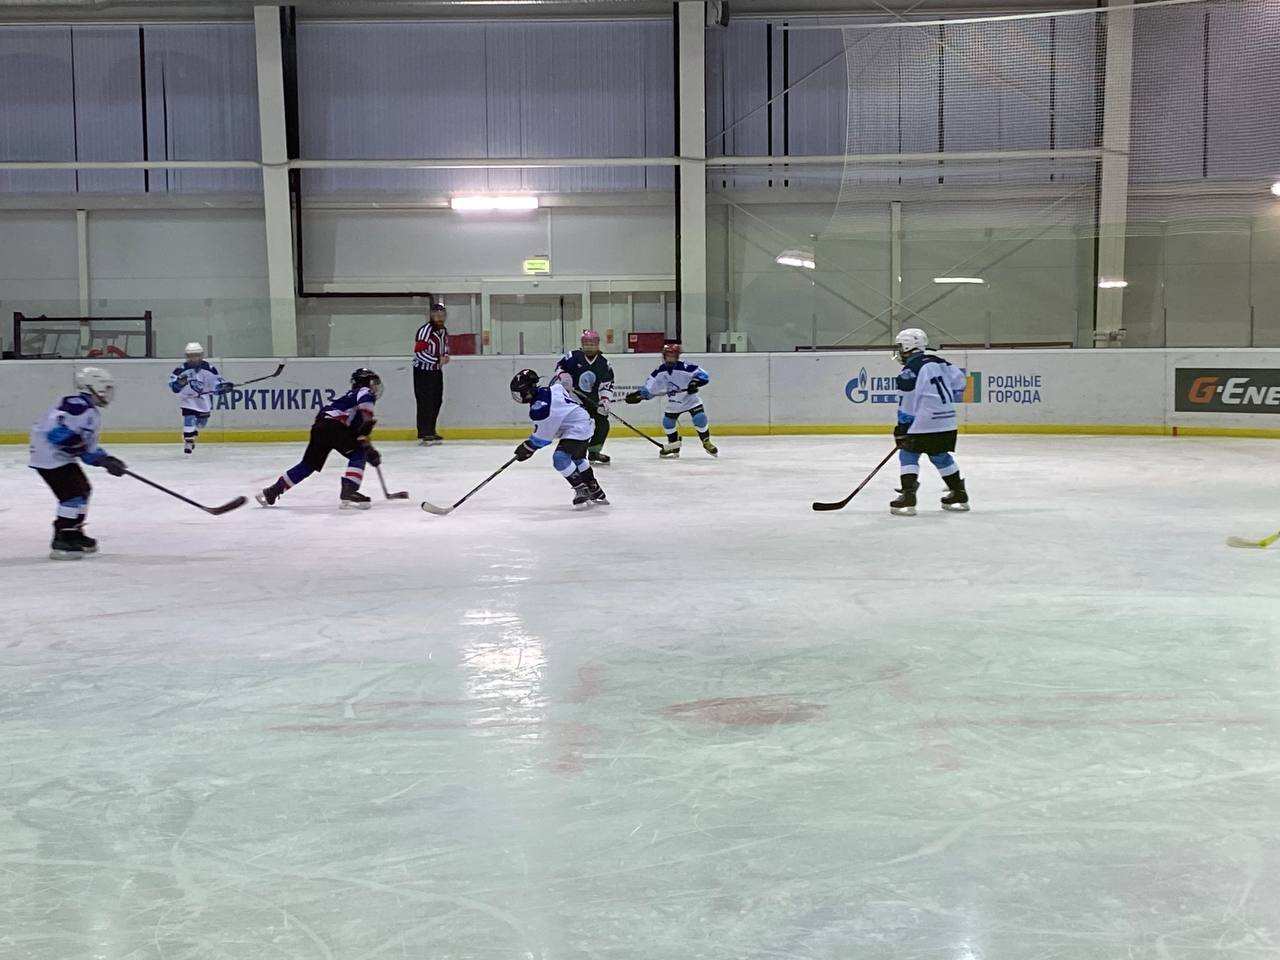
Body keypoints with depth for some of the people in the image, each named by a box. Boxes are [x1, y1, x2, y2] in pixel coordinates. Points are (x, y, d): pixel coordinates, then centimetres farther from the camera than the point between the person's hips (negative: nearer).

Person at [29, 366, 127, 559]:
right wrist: (76, 443, -29)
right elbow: (53, 427, -31)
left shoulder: (93, 415, 15)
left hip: (62, 456, 11)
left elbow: (89, 449, 16)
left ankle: (74, 533, 28)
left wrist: (106, 460, 3)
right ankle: (61, 541, -12)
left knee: (83, 489, 17)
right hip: (48, 455, -11)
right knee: (73, 492, -15)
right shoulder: (76, 404, -19)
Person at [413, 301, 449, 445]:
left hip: (436, 371, 9)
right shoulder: (425, 330, -19)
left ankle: (431, 431, 22)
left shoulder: (443, 331, 9)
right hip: (422, 371, -9)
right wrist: (438, 360, -24)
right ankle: (424, 434, -6)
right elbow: (419, 352, -24)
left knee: (437, 401, 12)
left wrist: (445, 355, 4)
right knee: (425, 402, -9)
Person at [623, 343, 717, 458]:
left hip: (690, 398, -5)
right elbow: (649, 388, 0)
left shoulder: (686, 368, -24)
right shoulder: (659, 372, -9)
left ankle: (706, 442, -1)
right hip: (674, 403, 5)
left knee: (700, 418, -21)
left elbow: (704, 375, -28)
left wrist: (695, 382, -44)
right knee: (667, 422, 4)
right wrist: (639, 394, -13)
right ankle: (674, 446, 25)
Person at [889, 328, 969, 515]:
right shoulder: (938, 362, 11)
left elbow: (907, 404, -10)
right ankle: (959, 495, 27)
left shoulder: (909, 371, -11)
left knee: (908, 455, 0)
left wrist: (901, 429, -3)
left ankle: (908, 498, -10)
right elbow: (958, 380, 16)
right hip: (948, 423, 8)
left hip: (925, 423, -8)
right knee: (940, 456, 21)